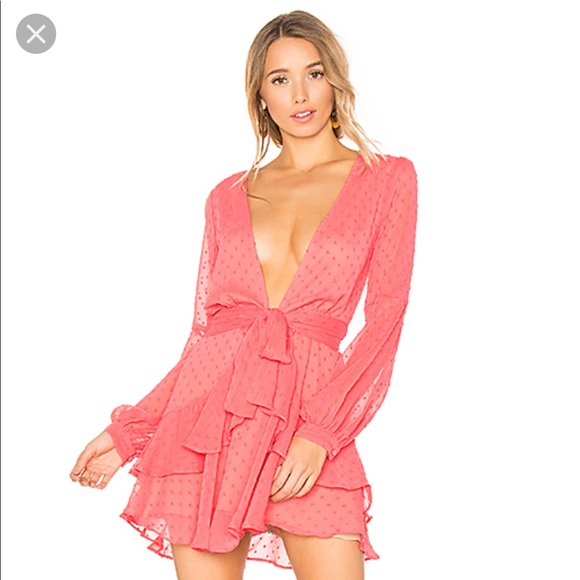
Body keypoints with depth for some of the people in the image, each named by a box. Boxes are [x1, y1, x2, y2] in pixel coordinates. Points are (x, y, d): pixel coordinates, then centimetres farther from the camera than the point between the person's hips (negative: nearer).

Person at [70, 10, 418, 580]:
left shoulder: (387, 180, 7)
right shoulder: (229, 197, 14)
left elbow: (385, 318, -2)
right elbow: (204, 330, 15)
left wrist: (320, 432, -12)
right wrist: (129, 429, 10)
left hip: (309, 415, -2)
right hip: (209, 410, 2)